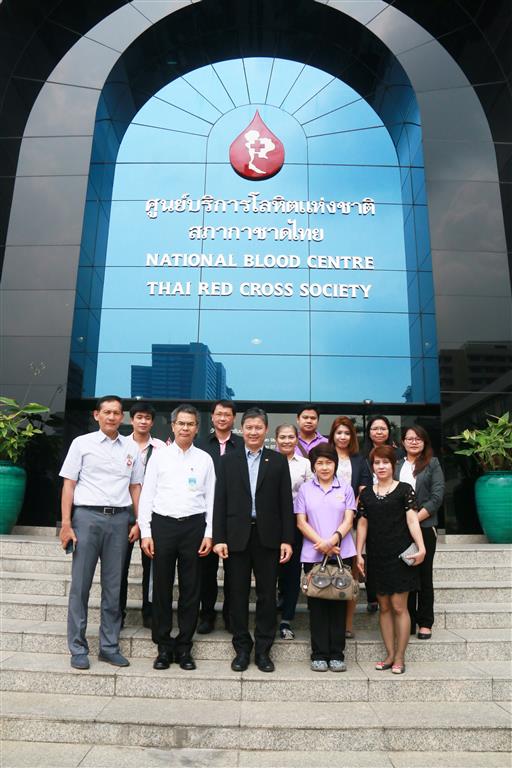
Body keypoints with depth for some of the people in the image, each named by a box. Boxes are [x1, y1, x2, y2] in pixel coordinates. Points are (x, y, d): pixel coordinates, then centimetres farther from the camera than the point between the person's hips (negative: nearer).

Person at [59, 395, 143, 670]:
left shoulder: (131, 448, 9)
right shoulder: (82, 443, 2)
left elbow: (135, 487, 11)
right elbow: (69, 483, -1)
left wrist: (138, 521, 3)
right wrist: (66, 523, -7)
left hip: (119, 518, 3)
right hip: (87, 516, -2)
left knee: (113, 586, 9)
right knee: (80, 584, 4)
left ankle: (109, 646, 21)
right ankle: (78, 648, 17)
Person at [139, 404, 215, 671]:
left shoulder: (205, 459, 6)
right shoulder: (159, 456, 4)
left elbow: (211, 498, 6)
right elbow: (146, 495, 3)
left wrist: (209, 534, 0)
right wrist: (145, 532, -3)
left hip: (194, 526, 1)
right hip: (163, 524, 0)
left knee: (191, 589, 7)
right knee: (162, 587, 6)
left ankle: (184, 647, 21)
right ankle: (164, 647, 20)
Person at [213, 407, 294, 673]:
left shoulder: (278, 461, 5)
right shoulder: (228, 460, 5)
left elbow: (286, 502, 2)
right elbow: (220, 501, 2)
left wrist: (287, 539, -3)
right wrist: (219, 538, -5)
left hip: (267, 536, 0)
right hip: (237, 536, 0)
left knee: (267, 594, 7)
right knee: (238, 594, 8)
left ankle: (263, 650, 21)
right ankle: (242, 648, 22)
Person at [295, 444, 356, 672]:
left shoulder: (345, 489, 8)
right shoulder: (305, 489, 6)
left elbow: (348, 520, 1)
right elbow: (301, 522, 1)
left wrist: (333, 540, -16)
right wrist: (321, 543, -11)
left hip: (341, 554, 1)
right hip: (313, 555, 0)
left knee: (338, 603, 5)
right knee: (317, 604, 4)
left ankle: (337, 654, 16)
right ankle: (319, 654, 15)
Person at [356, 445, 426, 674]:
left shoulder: (404, 490, -1)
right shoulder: (366, 494, 9)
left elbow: (412, 520, -7)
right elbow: (362, 524, 9)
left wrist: (421, 548, -17)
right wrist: (359, 554, 5)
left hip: (400, 556, -3)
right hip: (377, 557, 4)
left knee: (399, 606, 0)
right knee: (384, 607, 10)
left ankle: (400, 657, 14)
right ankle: (390, 655, 21)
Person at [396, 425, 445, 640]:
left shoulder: (433, 464, 4)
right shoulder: (396, 465, 10)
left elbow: (437, 496, -4)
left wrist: (415, 519, -12)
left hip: (424, 527, -2)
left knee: (424, 575, 6)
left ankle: (425, 623, 15)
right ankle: (408, 621, 17)